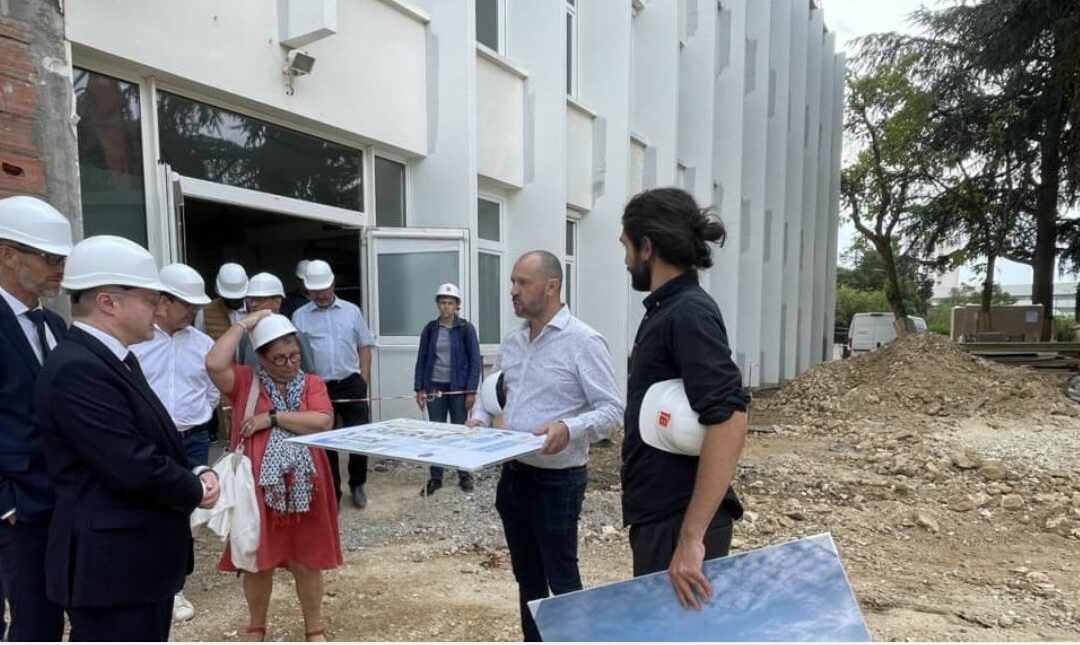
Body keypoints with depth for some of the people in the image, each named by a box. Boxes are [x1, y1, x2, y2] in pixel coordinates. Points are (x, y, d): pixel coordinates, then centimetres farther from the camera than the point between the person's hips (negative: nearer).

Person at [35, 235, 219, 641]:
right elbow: (133, 467, -28)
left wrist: (196, 474, -3)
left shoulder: (116, 359, 10)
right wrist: (195, 491, -10)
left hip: (141, 556, 10)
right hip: (111, 565, -10)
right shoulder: (77, 368, -23)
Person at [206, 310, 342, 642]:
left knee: (307, 561, 12)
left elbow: (323, 422, -13)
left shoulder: (312, 383, 3)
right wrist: (244, 324, -13)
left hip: (303, 488, 1)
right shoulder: (245, 381, 0)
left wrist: (272, 418, -14)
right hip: (258, 487, 0)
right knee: (257, 562, 14)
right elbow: (214, 364, -21)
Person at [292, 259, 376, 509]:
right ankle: (332, 492, 21)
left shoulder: (352, 311, 4)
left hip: (351, 384, 0)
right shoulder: (299, 316, 3)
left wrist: (364, 381, 0)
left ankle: (357, 485, 24)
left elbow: (364, 347, 7)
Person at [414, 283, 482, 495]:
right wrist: (419, 388, 0)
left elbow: (474, 361, -5)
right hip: (434, 387, 2)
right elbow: (422, 360, 6)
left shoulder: (466, 328, -4)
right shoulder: (430, 329, 4)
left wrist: (471, 391, -10)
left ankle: (464, 475, 20)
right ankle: (435, 477, 17)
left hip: (458, 388, -2)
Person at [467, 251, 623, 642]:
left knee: (561, 579, 7)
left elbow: (612, 410, -18)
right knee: (526, 575, 20)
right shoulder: (512, 342, 7)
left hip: (557, 479, -7)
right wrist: (479, 418, 0)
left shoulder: (583, 341, -15)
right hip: (513, 475, 7)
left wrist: (569, 429, -34)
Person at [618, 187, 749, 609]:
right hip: (659, 516, 9)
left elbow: (729, 422, -28)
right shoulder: (667, 311, 11)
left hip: (679, 522, -9)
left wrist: (691, 537, -27)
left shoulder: (688, 313, -18)